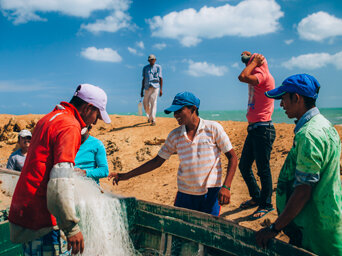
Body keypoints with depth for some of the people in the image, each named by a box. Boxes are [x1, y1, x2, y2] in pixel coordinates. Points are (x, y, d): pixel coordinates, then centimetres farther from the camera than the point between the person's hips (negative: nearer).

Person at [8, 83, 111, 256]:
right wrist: (72, 229, -21)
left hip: (22, 208, 10)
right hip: (38, 217, -10)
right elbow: (60, 183, -26)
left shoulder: (50, 118, 13)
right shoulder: (70, 127, -17)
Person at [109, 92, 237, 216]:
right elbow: (157, 161, 8)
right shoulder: (174, 136, 2)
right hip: (185, 193, 3)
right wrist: (126, 176, 5)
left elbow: (232, 157, -3)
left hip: (211, 193, -3)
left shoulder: (213, 128, -7)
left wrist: (226, 187, -14)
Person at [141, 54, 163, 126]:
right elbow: (143, 79, 15)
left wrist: (161, 89, -5)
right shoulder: (145, 68, 15)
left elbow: (161, 78, 4)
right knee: (146, 103, 3)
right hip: (147, 87, 3)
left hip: (155, 87, -3)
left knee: (153, 103, -12)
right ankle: (149, 116, 28)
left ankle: (153, 120, -14)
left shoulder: (158, 67, 8)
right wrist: (142, 90, 11)